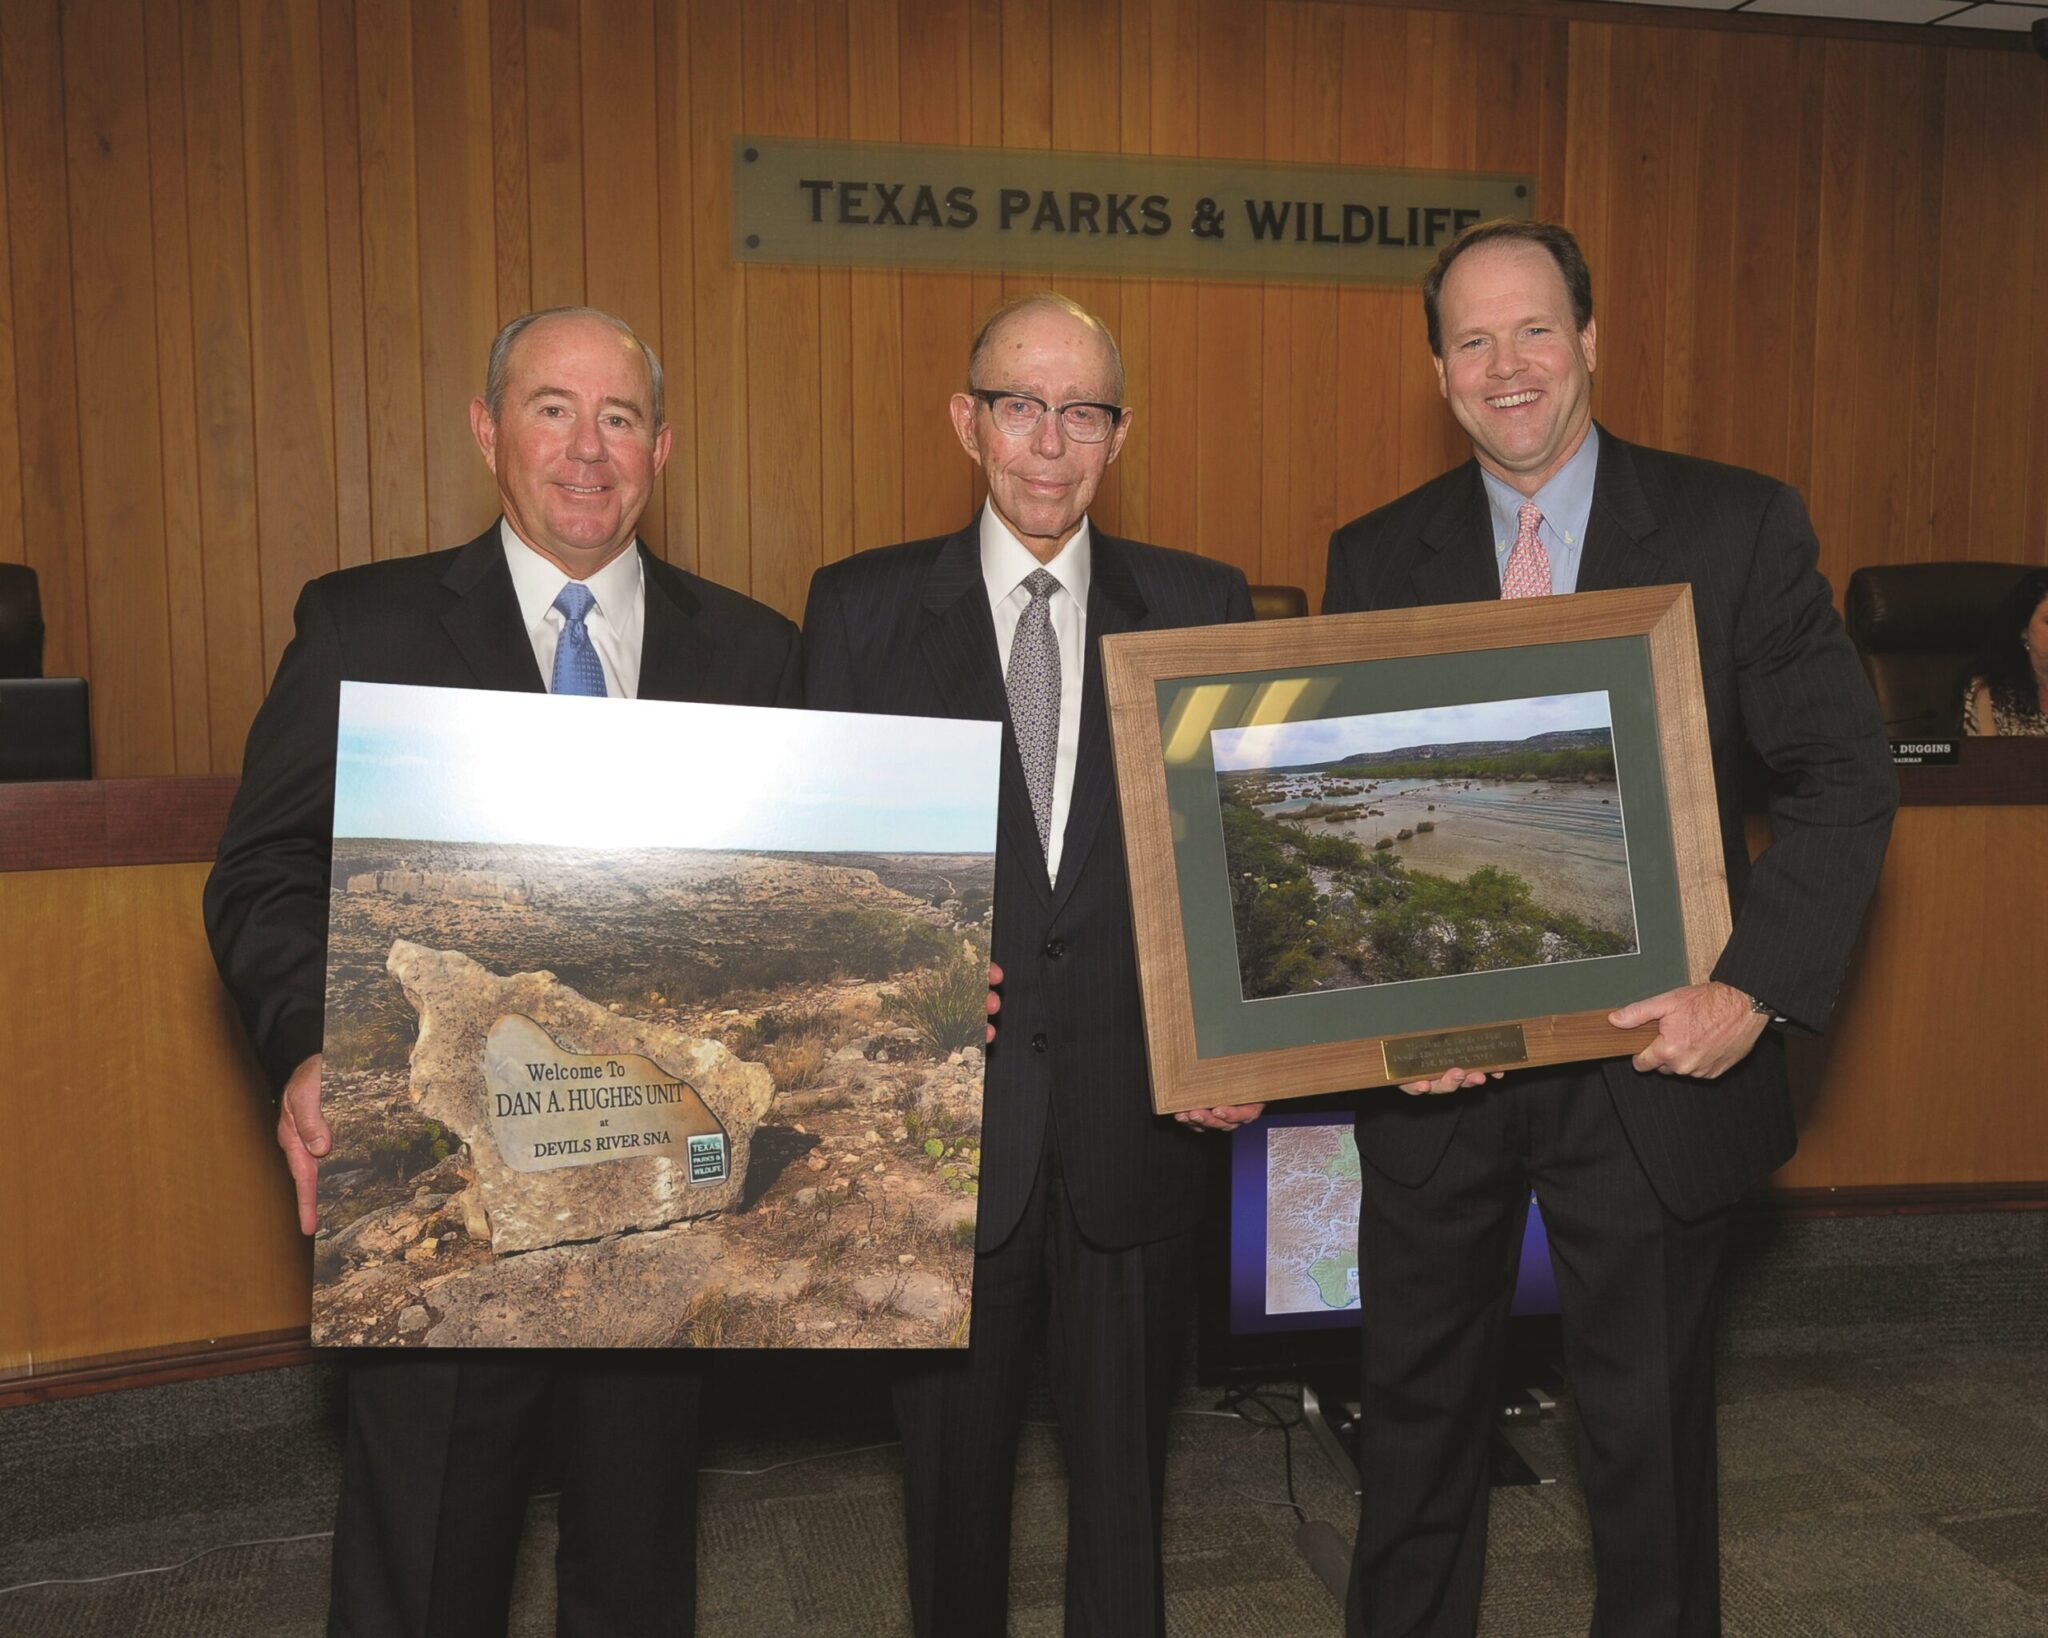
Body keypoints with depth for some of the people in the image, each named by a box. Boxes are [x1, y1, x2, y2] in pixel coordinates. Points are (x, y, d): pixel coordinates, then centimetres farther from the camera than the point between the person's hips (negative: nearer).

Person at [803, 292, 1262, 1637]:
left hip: (1139, 1117, 1)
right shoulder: (863, 608, 2)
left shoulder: (1204, 608, 4)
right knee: (954, 1460, 17)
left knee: (1126, 1463, 16)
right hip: (946, 1110, 0)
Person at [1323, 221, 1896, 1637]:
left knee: (1648, 1426, 14)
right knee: (1417, 1412, 17)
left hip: (1653, 1054, -1)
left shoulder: (1739, 527, -3)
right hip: (1437, 1064, 2)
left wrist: (1755, 988, -17)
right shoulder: (1377, 557, 3)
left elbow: (1844, 776, -5)